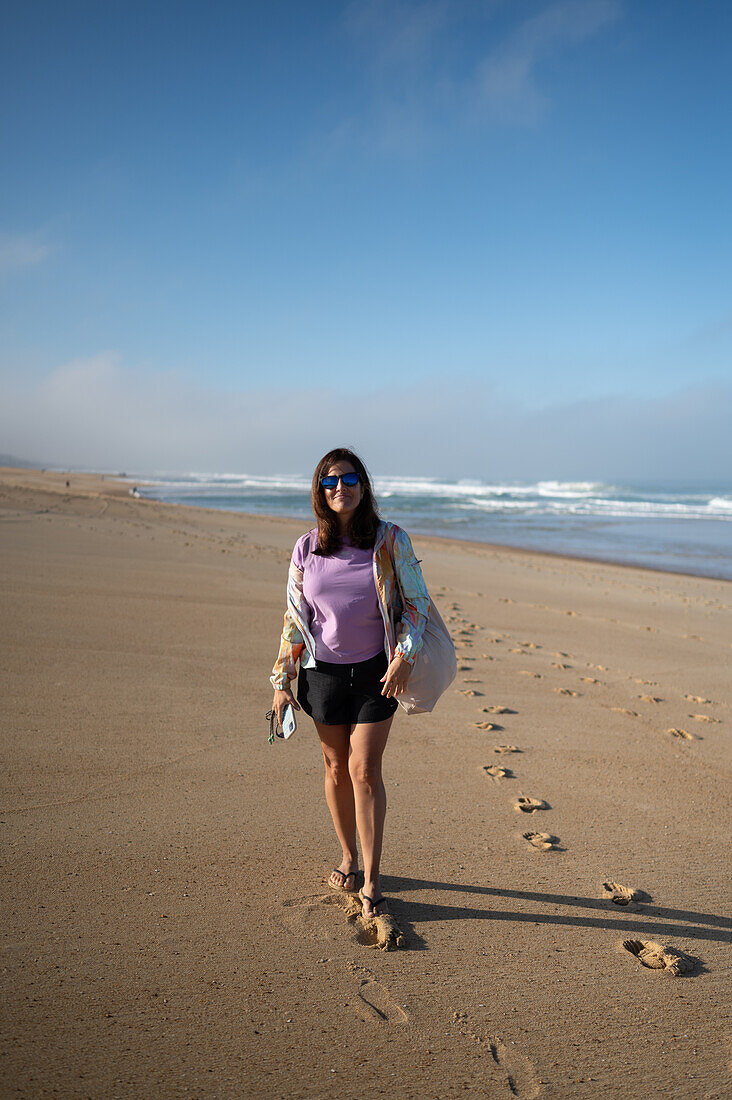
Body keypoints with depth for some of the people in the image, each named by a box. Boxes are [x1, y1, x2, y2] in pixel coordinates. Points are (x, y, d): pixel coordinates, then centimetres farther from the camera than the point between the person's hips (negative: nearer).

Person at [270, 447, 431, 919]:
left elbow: (416, 602, -1)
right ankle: (348, 858, 32)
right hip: (323, 671, 3)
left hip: (376, 671, -2)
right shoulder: (306, 549, 0)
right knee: (336, 767, 12)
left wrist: (404, 657, -12)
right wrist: (283, 681, 4)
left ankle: (371, 882, 4)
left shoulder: (391, 540, -6)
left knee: (365, 770, -5)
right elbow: (295, 617, 5)